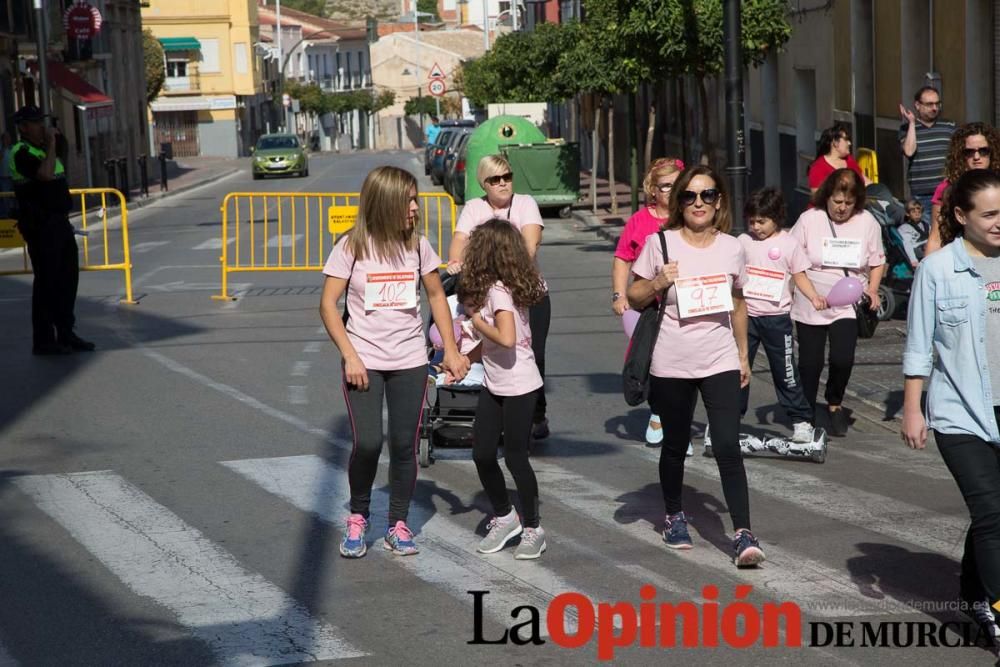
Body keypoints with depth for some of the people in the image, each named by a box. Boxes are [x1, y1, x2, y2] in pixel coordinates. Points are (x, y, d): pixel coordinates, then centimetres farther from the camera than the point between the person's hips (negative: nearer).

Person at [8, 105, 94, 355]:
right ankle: (43, 340, -2)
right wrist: (51, 144, -19)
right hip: (40, 225, -9)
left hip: (59, 221, 10)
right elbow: (45, 174, -27)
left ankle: (65, 333, 21)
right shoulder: (21, 153, -11)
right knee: (47, 280, -7)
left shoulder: (42, 150, 18)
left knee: (68, 277, 12)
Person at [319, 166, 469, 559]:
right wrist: (350, 356, -13)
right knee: (367, 444, -10)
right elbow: (328, 304, -5)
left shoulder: (417, 246, 1)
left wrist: (451, 350, 5)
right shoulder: (352, 247, -7)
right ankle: (357, 519, 13)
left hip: (410, 361, 3)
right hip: (364, 361, -3)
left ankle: (398, 525, 17)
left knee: (404, 445, 3)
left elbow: (436, 296, 12)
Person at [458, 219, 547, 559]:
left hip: (518, 385, -9)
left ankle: (532, 529, 13)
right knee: (482, 454, 9)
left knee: (515, 456, 0)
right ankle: (504, 517, 26)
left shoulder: (497, 291, -20)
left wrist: (478, 322, -16)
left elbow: (506, 339, -31)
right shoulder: (516, 285, 6)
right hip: (494, 384, 9)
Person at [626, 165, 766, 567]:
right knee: (675, 445, 14)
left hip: (720, 362, 1)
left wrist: (743, 354, 17)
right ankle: (674, 516, 36)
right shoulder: (660, 244, -4)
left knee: (728, 448, -10)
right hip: (671, 365, -1)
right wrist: (657, 283, -18)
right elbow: (634, 298, 2)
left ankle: (743, 534, -12)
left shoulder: (732, 248, 4)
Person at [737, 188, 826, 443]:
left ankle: (801, 421, 11)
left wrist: (814, 297, -12)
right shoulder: (743, 242, 4)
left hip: (776, 317, -3)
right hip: (745, 315, 3)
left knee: (785, 371, 2)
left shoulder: (788, 243, -2)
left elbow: (800, 276, 3)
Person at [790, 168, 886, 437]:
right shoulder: (809, 219, -5)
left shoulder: (867, 222, 0)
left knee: (842, 358, -14)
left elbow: (877, 262, 10)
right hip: (809, 306, 0)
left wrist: (873, 290, -5)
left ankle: (834, 404, 15)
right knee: (810, 362, 5)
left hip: (847, 305, 0)